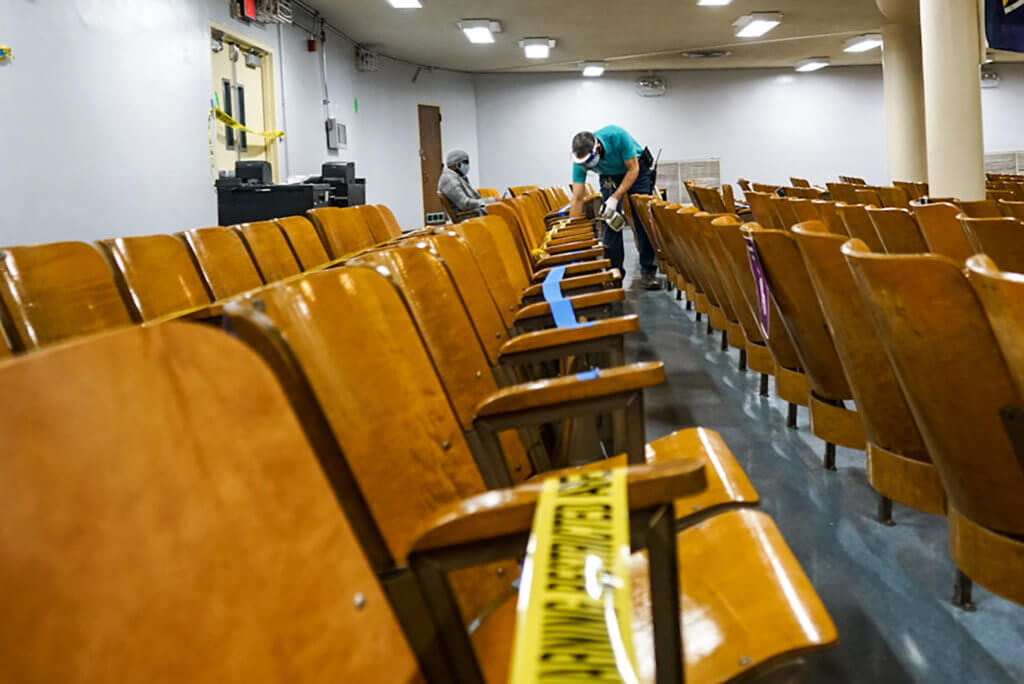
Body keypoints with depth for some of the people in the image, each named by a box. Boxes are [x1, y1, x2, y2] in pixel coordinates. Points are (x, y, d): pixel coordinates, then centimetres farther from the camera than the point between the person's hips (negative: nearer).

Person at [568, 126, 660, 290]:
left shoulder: (617, 136, -37)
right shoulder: (580, 159, -27)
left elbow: (633, 169, -26)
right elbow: (577, 198, -22)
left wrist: (615, 199, -34)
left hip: (636, 169, -2)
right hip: (609, 176, 3)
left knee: (643, 221, -10)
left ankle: (648, 270, -4)